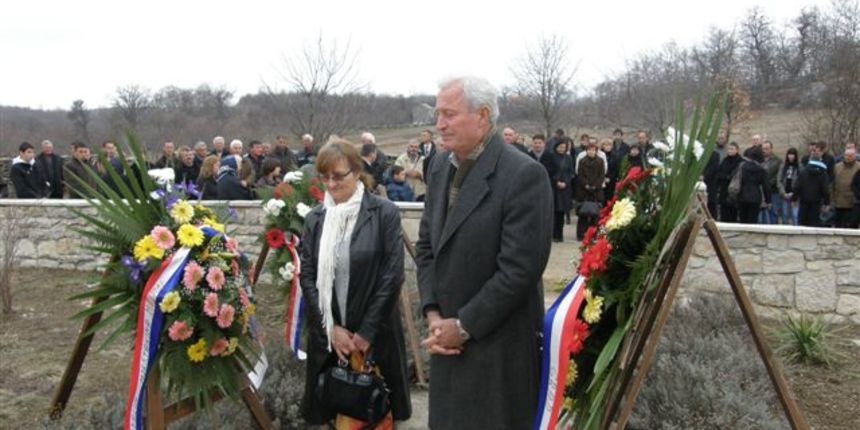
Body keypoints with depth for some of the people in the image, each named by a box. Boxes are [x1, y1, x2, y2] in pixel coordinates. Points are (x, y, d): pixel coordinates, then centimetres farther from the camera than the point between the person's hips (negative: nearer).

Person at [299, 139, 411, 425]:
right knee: (329, 406, 11)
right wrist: (330, 327, -8)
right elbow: (306, 276, 2)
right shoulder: (315, 219, 5)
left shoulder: (384, 213, -7)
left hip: (374, 333, -3)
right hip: (326, 334, 3)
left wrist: (367, 331, -12)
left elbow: (392, 275, -11)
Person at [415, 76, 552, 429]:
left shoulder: (524, 174, -18)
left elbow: (520, 268, -21)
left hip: (498, 345, -6)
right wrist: (433, 314, -2)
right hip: (447, 335, 6)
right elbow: (426, 244, 9)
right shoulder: (440, 165, 5)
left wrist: (464, 326, -15)